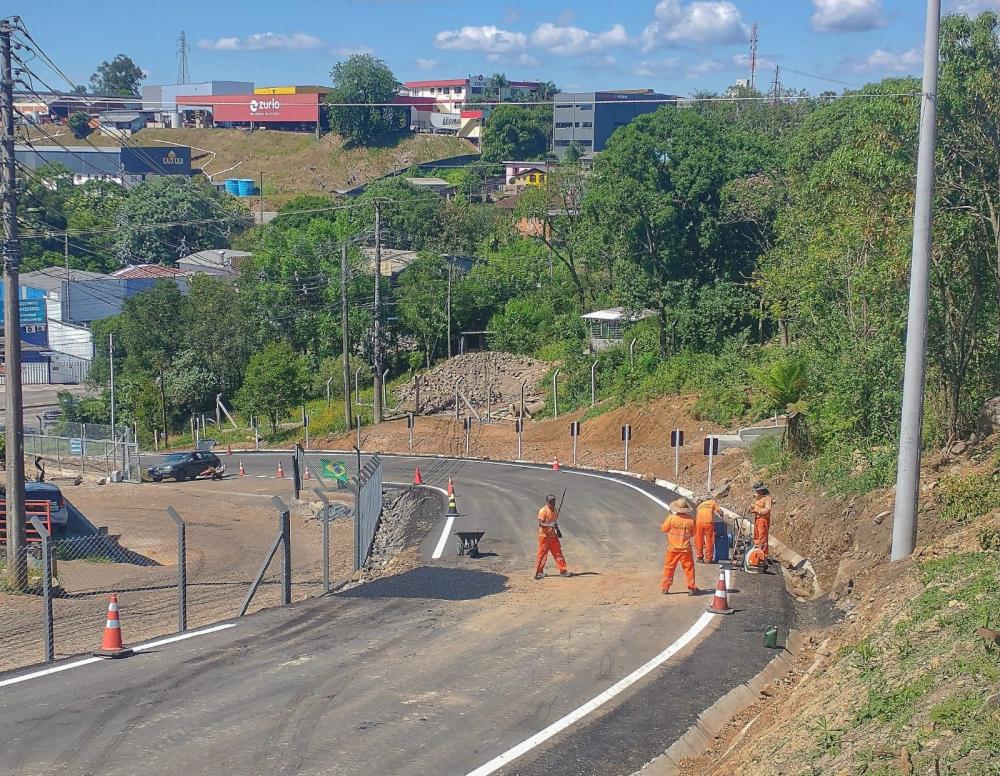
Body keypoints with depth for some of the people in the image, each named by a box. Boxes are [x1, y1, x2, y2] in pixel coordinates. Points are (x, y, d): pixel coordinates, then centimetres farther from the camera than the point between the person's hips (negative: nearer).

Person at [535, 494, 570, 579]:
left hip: (553, 536, 8)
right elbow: (540, 524, -21)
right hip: (544, 536, -8)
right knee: (542, 554, -3)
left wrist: (558, 531, 17)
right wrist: (549, 525, -35)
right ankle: (539, 572, 7)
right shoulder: (543, 511, -15)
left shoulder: (554, 510, 10)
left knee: (558, 553, 9)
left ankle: (563, 571, 15)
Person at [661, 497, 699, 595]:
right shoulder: (690, 520, -9)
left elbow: (664, 529, 0)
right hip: (685, 549, 0)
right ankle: (691, 588, 10)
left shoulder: (671, 518, -13)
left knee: (668, 568, 11)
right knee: (689, 568, 9)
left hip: (672, 548, 0)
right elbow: (693, 532, 3)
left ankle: (665, 588, 14)